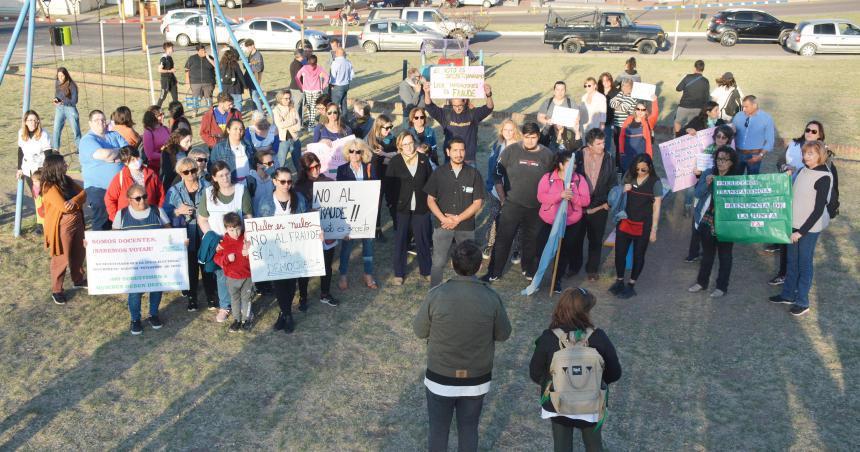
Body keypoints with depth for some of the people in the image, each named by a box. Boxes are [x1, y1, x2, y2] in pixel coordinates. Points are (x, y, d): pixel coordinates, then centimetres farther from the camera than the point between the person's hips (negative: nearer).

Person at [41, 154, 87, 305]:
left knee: (79, 254, 22)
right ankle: (56, 290, 18)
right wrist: (78, 203, -9)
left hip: (77, 223, 8)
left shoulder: (66, 180, 3)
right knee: (61, 259, 3)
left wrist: (74, 201, -21)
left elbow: (83, 193, -1)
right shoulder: (49, 187, -23)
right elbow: (65, 207, -29)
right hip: (62, 227, -8)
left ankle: (78, 280, 42)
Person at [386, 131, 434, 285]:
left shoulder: (423, 159, 1)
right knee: (400, 241, 6)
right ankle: (399, 274, 19)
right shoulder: (395, 161, -4)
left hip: (421, 207, 1)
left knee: (423, 239, 9)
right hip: (402, 208, -1)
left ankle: (426, 271, 25)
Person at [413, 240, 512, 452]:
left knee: (438, 429, 20)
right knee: (469, 430, 21)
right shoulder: (491, 298, -17)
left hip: (440, 379, -1)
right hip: (477, 380, 1)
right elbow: (503, 335, -3)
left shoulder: (436, 295, -20)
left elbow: (419, 331, -7)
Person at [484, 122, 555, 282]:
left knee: (531, 239, 15)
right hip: (512, 205, -2)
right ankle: (494, 272, 10)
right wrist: (503, 199, -3)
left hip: (536, 208, 2)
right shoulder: (511, 151, -8)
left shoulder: (547, 155, -4)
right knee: (503, 238, -1)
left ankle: (528, 270, 35)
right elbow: (498, 175, -2)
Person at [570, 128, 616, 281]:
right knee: (576, 238, 14)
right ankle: (574, 266, 32)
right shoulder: (579, 156, -8)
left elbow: (613, 183, 1)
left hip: (599, 207, 0)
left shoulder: (608, 159, -5)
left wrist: (609, 201, -8)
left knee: (595, 240, 12)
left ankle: (592, 269, 29)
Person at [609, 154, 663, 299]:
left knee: (638, 255, 9)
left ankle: (631, 285, 23)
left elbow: (657, 206, -7)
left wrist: (654, 229, -9)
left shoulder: (655, 182, -8)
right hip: (625, 221, 3)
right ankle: (619, 281, 25)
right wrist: (623, 191, -9)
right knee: (620, 252, 5)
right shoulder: (629, 176, 1)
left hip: (643, 225, -3)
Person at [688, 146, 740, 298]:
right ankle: (702, 282, 35)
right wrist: (707, 184, -23)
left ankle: (722, 287, 25)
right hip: (706, 221, 4)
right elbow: (698, 193, -5)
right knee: (707, 253, 20)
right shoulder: (708, 173, -1)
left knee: (724, 255, 12)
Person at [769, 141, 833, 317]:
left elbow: (819, 210, -17)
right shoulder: (803, 171, 4)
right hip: (794, 223, 7)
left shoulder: (824, 178, -17)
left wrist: (802, 231, -16)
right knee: (792, 261, 17)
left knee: (804, 263, 4)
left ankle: (802, 302, 15)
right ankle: (788, 295, 31)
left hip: (810, 227, -7)